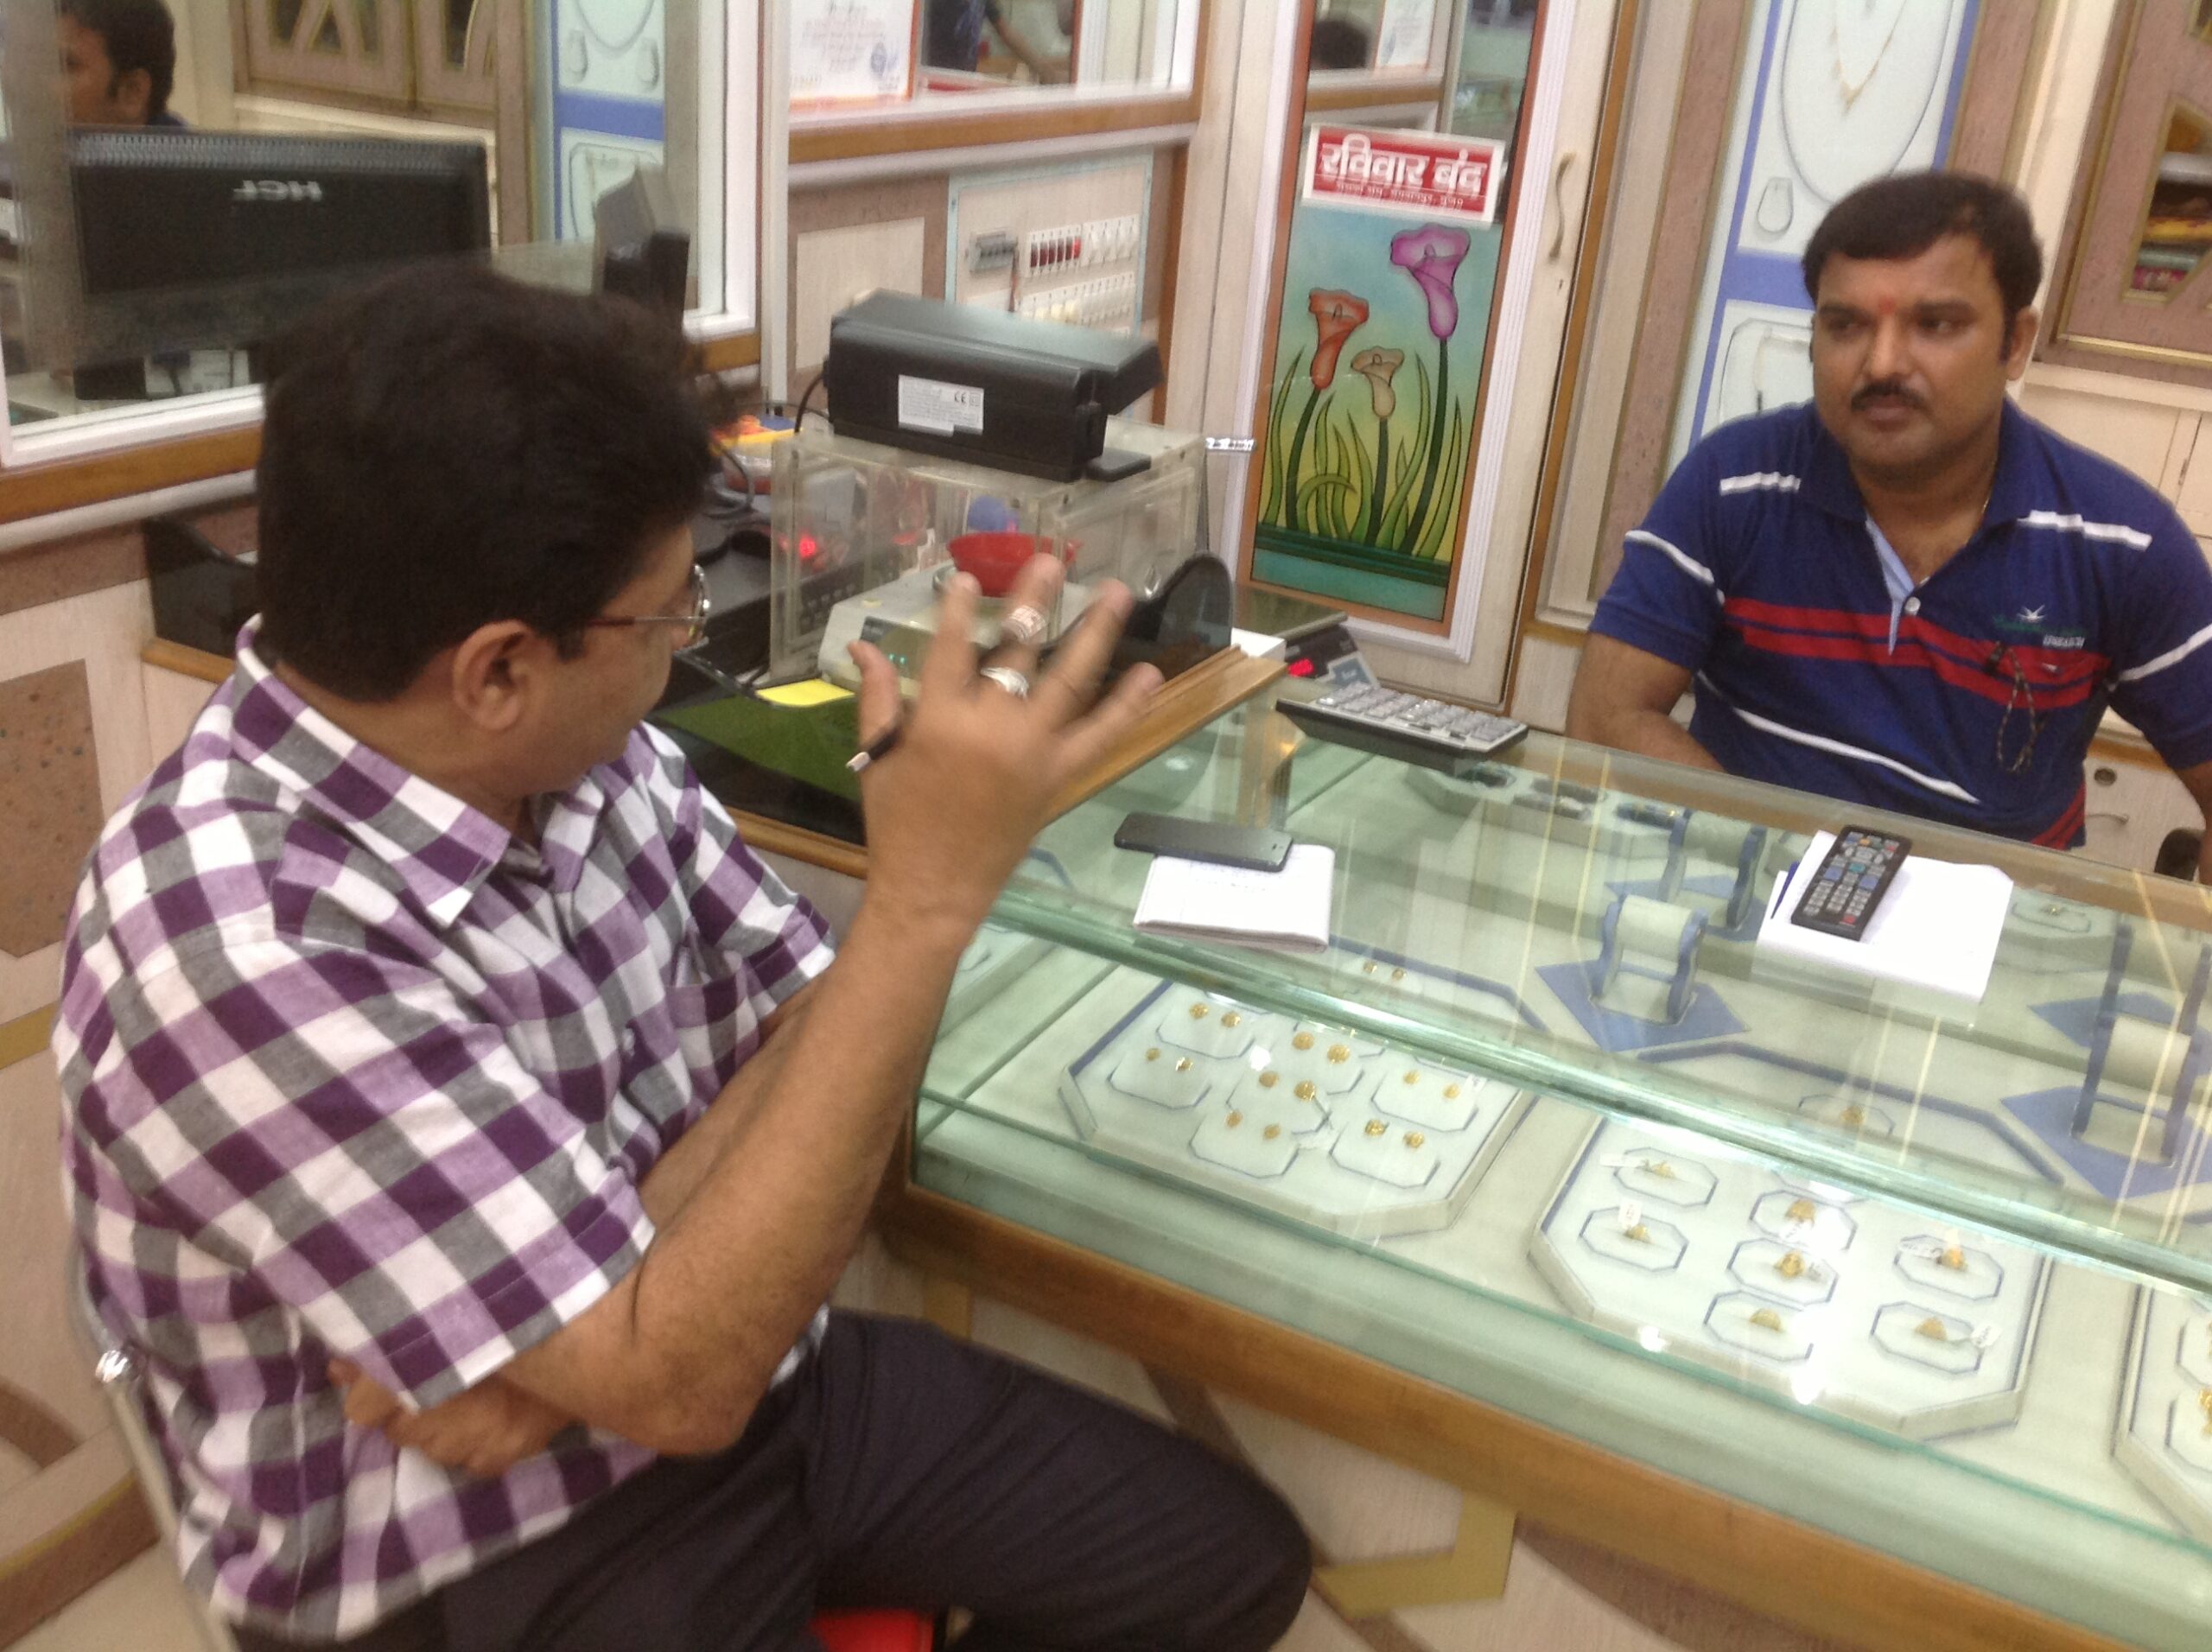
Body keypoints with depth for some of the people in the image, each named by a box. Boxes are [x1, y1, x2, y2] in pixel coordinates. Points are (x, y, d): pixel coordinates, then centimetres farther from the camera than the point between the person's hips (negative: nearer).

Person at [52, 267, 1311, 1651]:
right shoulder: (231, 946, -30)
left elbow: (823, 1034, -2)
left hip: (723, 1366, 6)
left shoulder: (581, 752, -8)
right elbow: (673, 1377, -31)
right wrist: (930, 894, -34)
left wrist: (613, 1266, -21)